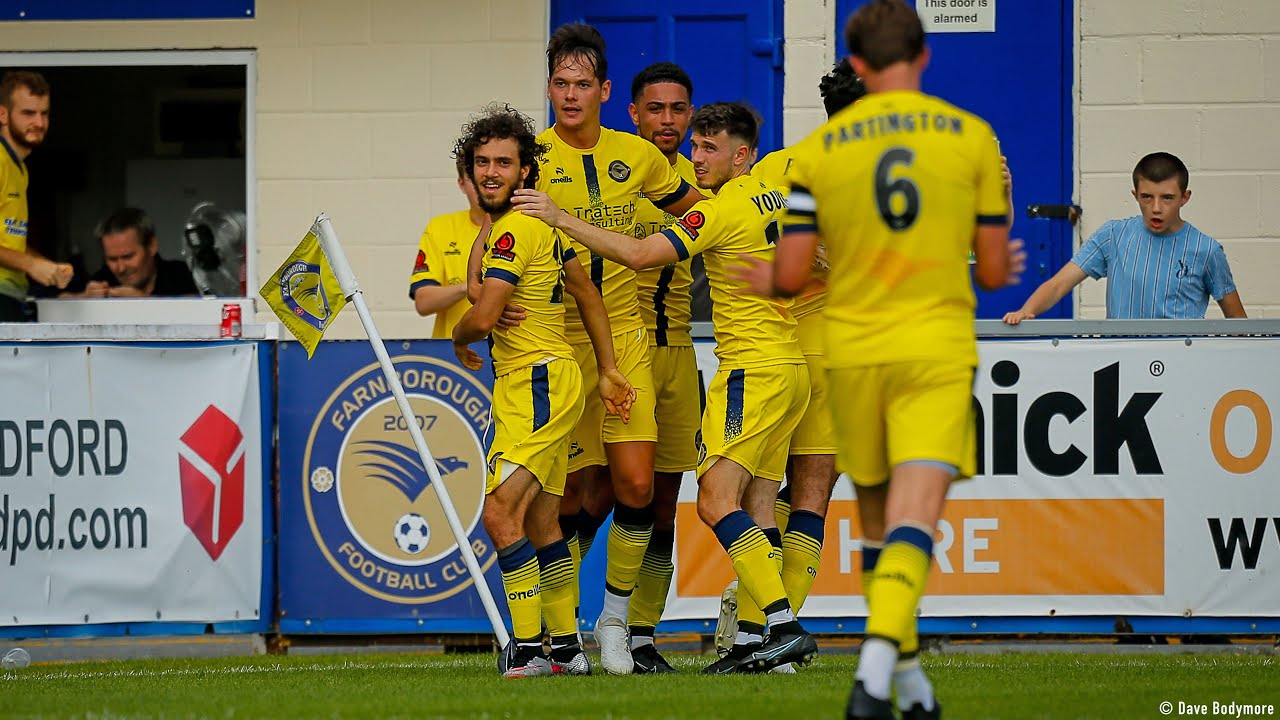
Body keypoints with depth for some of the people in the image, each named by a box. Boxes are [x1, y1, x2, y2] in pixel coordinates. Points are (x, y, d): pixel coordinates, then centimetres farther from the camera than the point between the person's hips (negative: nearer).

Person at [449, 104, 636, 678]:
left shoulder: (514, 229, -16)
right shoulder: (538, 222, 15)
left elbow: (483, 317, -22)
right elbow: (586, 291, 22)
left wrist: (458, 341, 2)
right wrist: (607, 371, 22)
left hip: (537, 384, -11)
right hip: (545, 381, 11)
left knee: (500, 512, -17)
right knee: (539, 522, 14)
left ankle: (529, 648, -20)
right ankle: (566, 647, 19)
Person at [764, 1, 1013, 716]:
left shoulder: (818, 149, 1)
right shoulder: (972, 136, 1)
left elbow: (791, 275, -2)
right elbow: (994, 270, 4)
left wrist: (760, 280, 21)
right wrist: (1004, 265, 27)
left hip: (852, 350, 2)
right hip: (939, 348, -2)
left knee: (879, 520, 18)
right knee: (914, 523, -11)